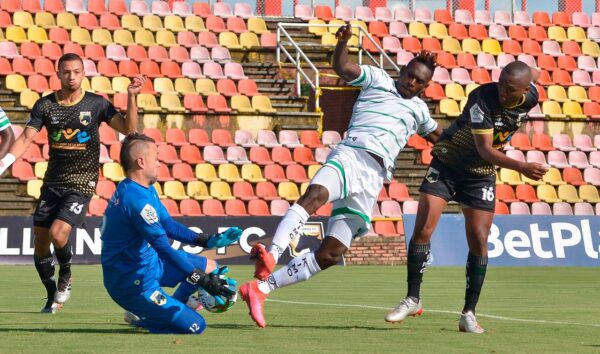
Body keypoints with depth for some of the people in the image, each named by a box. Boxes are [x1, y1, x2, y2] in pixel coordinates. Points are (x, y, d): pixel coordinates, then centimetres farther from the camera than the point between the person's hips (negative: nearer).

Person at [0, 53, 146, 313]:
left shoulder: (96, 104, -3)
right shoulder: (45, 105, 1)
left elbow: (128, 128, -8)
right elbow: (27, 137, -3)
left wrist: (131, 97, -19)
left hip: (82, 184, -3)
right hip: (52, 183, 3)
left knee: (57, 234, -22)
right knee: (40, 244, 3)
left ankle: (65, 277, 9)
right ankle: (52, 297, 24)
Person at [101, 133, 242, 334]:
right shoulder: (136, 198, -25)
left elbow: (168, 225, 15)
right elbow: (164, 248, -27)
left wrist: (207, 241, 4)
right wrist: (202, 280, -26)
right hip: (133, 283, -10)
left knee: (209, 267, 17)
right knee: (195, 326, -9)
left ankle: (168, 312, 14)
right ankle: (140, 316, 2)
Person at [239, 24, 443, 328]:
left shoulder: (418, 109, 30)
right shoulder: (377, 80, 15)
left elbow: (438, 136, 47)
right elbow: (342, 68, 0)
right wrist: (343, 41, -16)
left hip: (374, 178, 4)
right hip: (350, 155, -4)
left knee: (331, 254, -7)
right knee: (315, 195, -39)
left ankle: (262, 287, -6)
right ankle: (271, 254, -56)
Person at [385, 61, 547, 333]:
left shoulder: (530, 98, -12)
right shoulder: (482, 98, -29)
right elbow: (485, 149, -35)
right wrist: (521, 167, -48)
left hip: (481, 175, 3)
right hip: (447, 165, -3)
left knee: (478, 241, -5)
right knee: (422, 230, -11)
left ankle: (469, 314, 4)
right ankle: (412, 300, 4)